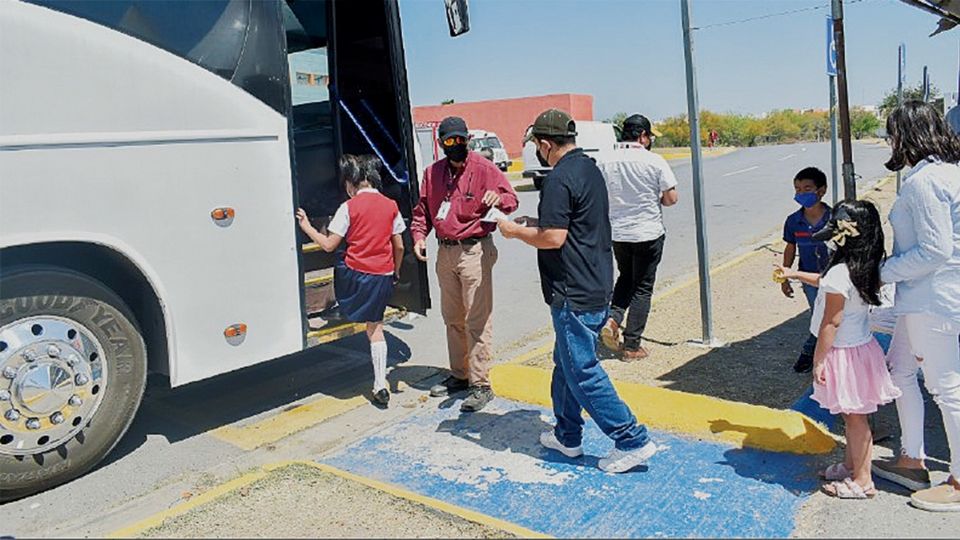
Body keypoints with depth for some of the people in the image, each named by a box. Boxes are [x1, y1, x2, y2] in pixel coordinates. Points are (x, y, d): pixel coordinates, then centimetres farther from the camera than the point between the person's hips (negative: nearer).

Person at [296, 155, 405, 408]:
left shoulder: (349, 207, -7)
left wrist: (306, 226, 6)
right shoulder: (390, 205, 5)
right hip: (383, 276, 4)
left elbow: (329, 245, -7)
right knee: (375, 327, 10)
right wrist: (395, 272, 22)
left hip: (355, 273, -4)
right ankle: (380, 387, 7)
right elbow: (399, 246, 7)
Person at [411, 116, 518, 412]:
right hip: (445, 252, 7)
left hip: (475, 251, -7)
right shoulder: (432, 173, 9)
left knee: (477, 321, -6)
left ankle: (481, 384, 2)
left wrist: (497, 199, -33)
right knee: (452, 318, 17)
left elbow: (510, 198, -10)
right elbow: (422, 210, 15)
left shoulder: (483, 168, -8)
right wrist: (419, 236, -1)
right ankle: (459, 374, 31)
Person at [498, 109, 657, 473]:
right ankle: (567, 436, 31)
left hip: (573, 293, -10)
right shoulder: (590, 168, 12)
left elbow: (553, 238, -24)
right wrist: (537, 223, 17)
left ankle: (632, 441, 5)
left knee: (582, 371, -1)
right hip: (596, 286, 10)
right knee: (567, 362, 20)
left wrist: (516, 231, -8)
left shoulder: (559, 179, -19)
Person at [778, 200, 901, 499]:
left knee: (854, 417, 4)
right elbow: (824, 282, 23)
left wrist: (818, 360, -15)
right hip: (861, 346, 9)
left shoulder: (839, 274, -26)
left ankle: (863, 481, 17)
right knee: (853, 415, 21)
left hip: (844, 352, -9)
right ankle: (850, 465, 37)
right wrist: (795, 274, 32)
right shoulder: (864, 268, 2)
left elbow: (831, 323, -23)